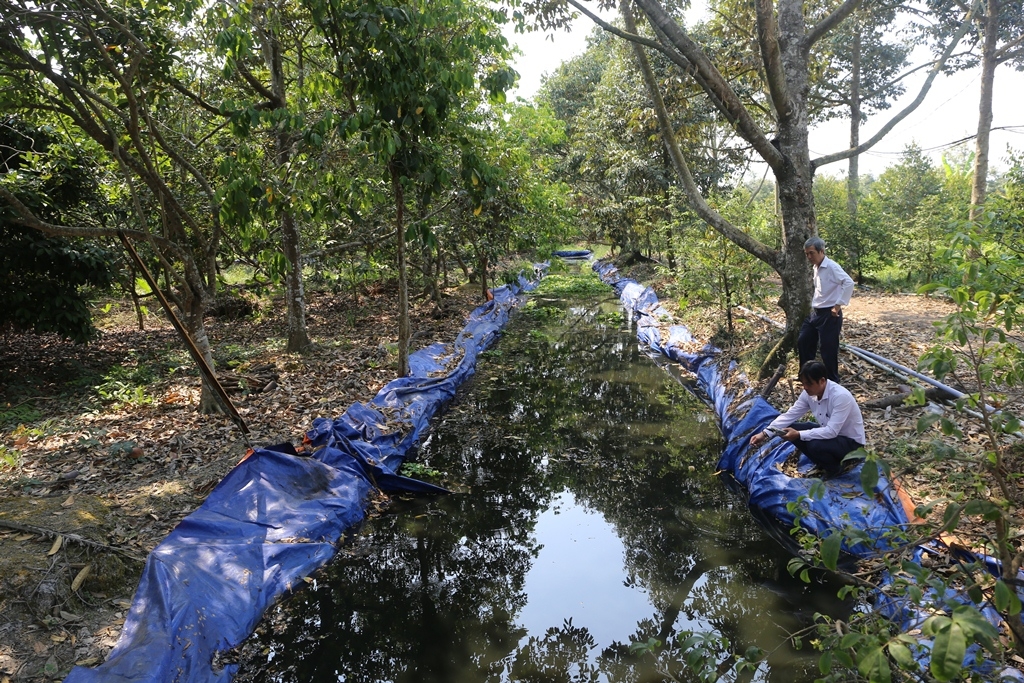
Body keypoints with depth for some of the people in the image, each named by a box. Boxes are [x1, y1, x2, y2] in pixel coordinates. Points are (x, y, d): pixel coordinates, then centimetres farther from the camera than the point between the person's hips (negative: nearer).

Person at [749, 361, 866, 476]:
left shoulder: (841, 396, -32)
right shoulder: (809, 393, -10)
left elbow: (831, 431, -35)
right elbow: (789, 415, -7)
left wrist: (799, 435, -36)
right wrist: (765, 433, -17)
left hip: (851, 442, -7)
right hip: (830, 432, 7)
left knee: (815, 445, -34)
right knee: (791, 429, -8)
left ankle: (834, 468, 0)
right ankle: (822, 463, 8)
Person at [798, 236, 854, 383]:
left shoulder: (831, 266, -17)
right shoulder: (816, 267, 10)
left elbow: (849, 283, -28)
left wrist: (838, 305, -25)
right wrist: (814, 306, 15)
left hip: (829, 315, -9)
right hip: (815, 313, 9)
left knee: (828, 350, -1)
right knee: (803, 341, 14)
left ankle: (832, 382, 13)